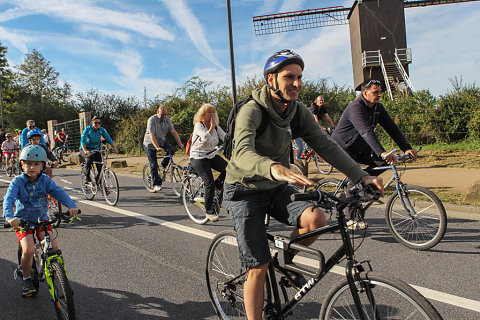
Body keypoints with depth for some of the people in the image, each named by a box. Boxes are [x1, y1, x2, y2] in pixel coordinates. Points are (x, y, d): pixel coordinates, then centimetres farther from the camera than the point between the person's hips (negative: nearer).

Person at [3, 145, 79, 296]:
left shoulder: (45, 180, -4)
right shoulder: (17, 182, -11)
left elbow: (59, 192, -15)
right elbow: (8, 199, -23)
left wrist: (71, 205, -33)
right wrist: (10, 216, -42)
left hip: (42, 219, 2)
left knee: (54, 247, -12)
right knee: (28, 250, -20)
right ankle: (26, 280, 5)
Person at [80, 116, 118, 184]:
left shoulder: (101, 130, -7)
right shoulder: (88, 129, -17)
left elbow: (109, 139, -13)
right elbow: (82, 141, -28)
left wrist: (115, 147, -31)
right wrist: (85, 151, -46)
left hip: (95, 149, 3)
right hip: (85, 150, -3)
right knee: (90, 157, -34)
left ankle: (98, 179, 1)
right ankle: (87, 176, -23)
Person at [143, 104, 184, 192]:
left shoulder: (167, 120, -6)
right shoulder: (152, 120, -22)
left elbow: (173, 132, -10)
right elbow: (152, 135, -30)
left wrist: (180, 143, -23)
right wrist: (157, 147, -41)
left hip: (161, 141, 5)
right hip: (150, 144, -5)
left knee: (172, 150, -21)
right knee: (153, 165, -6)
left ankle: (163, 165, 3)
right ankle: (156, 184, 7)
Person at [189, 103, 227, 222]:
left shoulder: (216, 126, 8)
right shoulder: (199, 125, -11)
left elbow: (225, 138, -4)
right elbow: (206, 139, -29)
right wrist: (211, 127, -18)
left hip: (212, 155, 6)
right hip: (198, 157, -6)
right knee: (209, 182, -16)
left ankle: (218, 184, 12)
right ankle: (210, 211, -1)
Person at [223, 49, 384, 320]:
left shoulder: (299, 112, -3)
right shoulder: (252, 111, -22)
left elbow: (326, 145, -8)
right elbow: (242, 152, -39)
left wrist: (362, 176, -20)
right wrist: (274, 168, -60)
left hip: (276, 189, 5)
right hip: (245, 192, -5)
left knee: (316, 219, -22)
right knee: (259, 268, -7)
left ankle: (285, 261, 7)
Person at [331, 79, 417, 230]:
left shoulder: (378, 107, 0)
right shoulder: (355, 107, -26)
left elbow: (391, 127, -3)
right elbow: (366, 131, -39)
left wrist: (407, 148, -14)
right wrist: (382, 152, -50)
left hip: (358, 147, 8)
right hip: (342, 146, -8)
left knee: (382, 162, -9)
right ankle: (351, 219, -7)